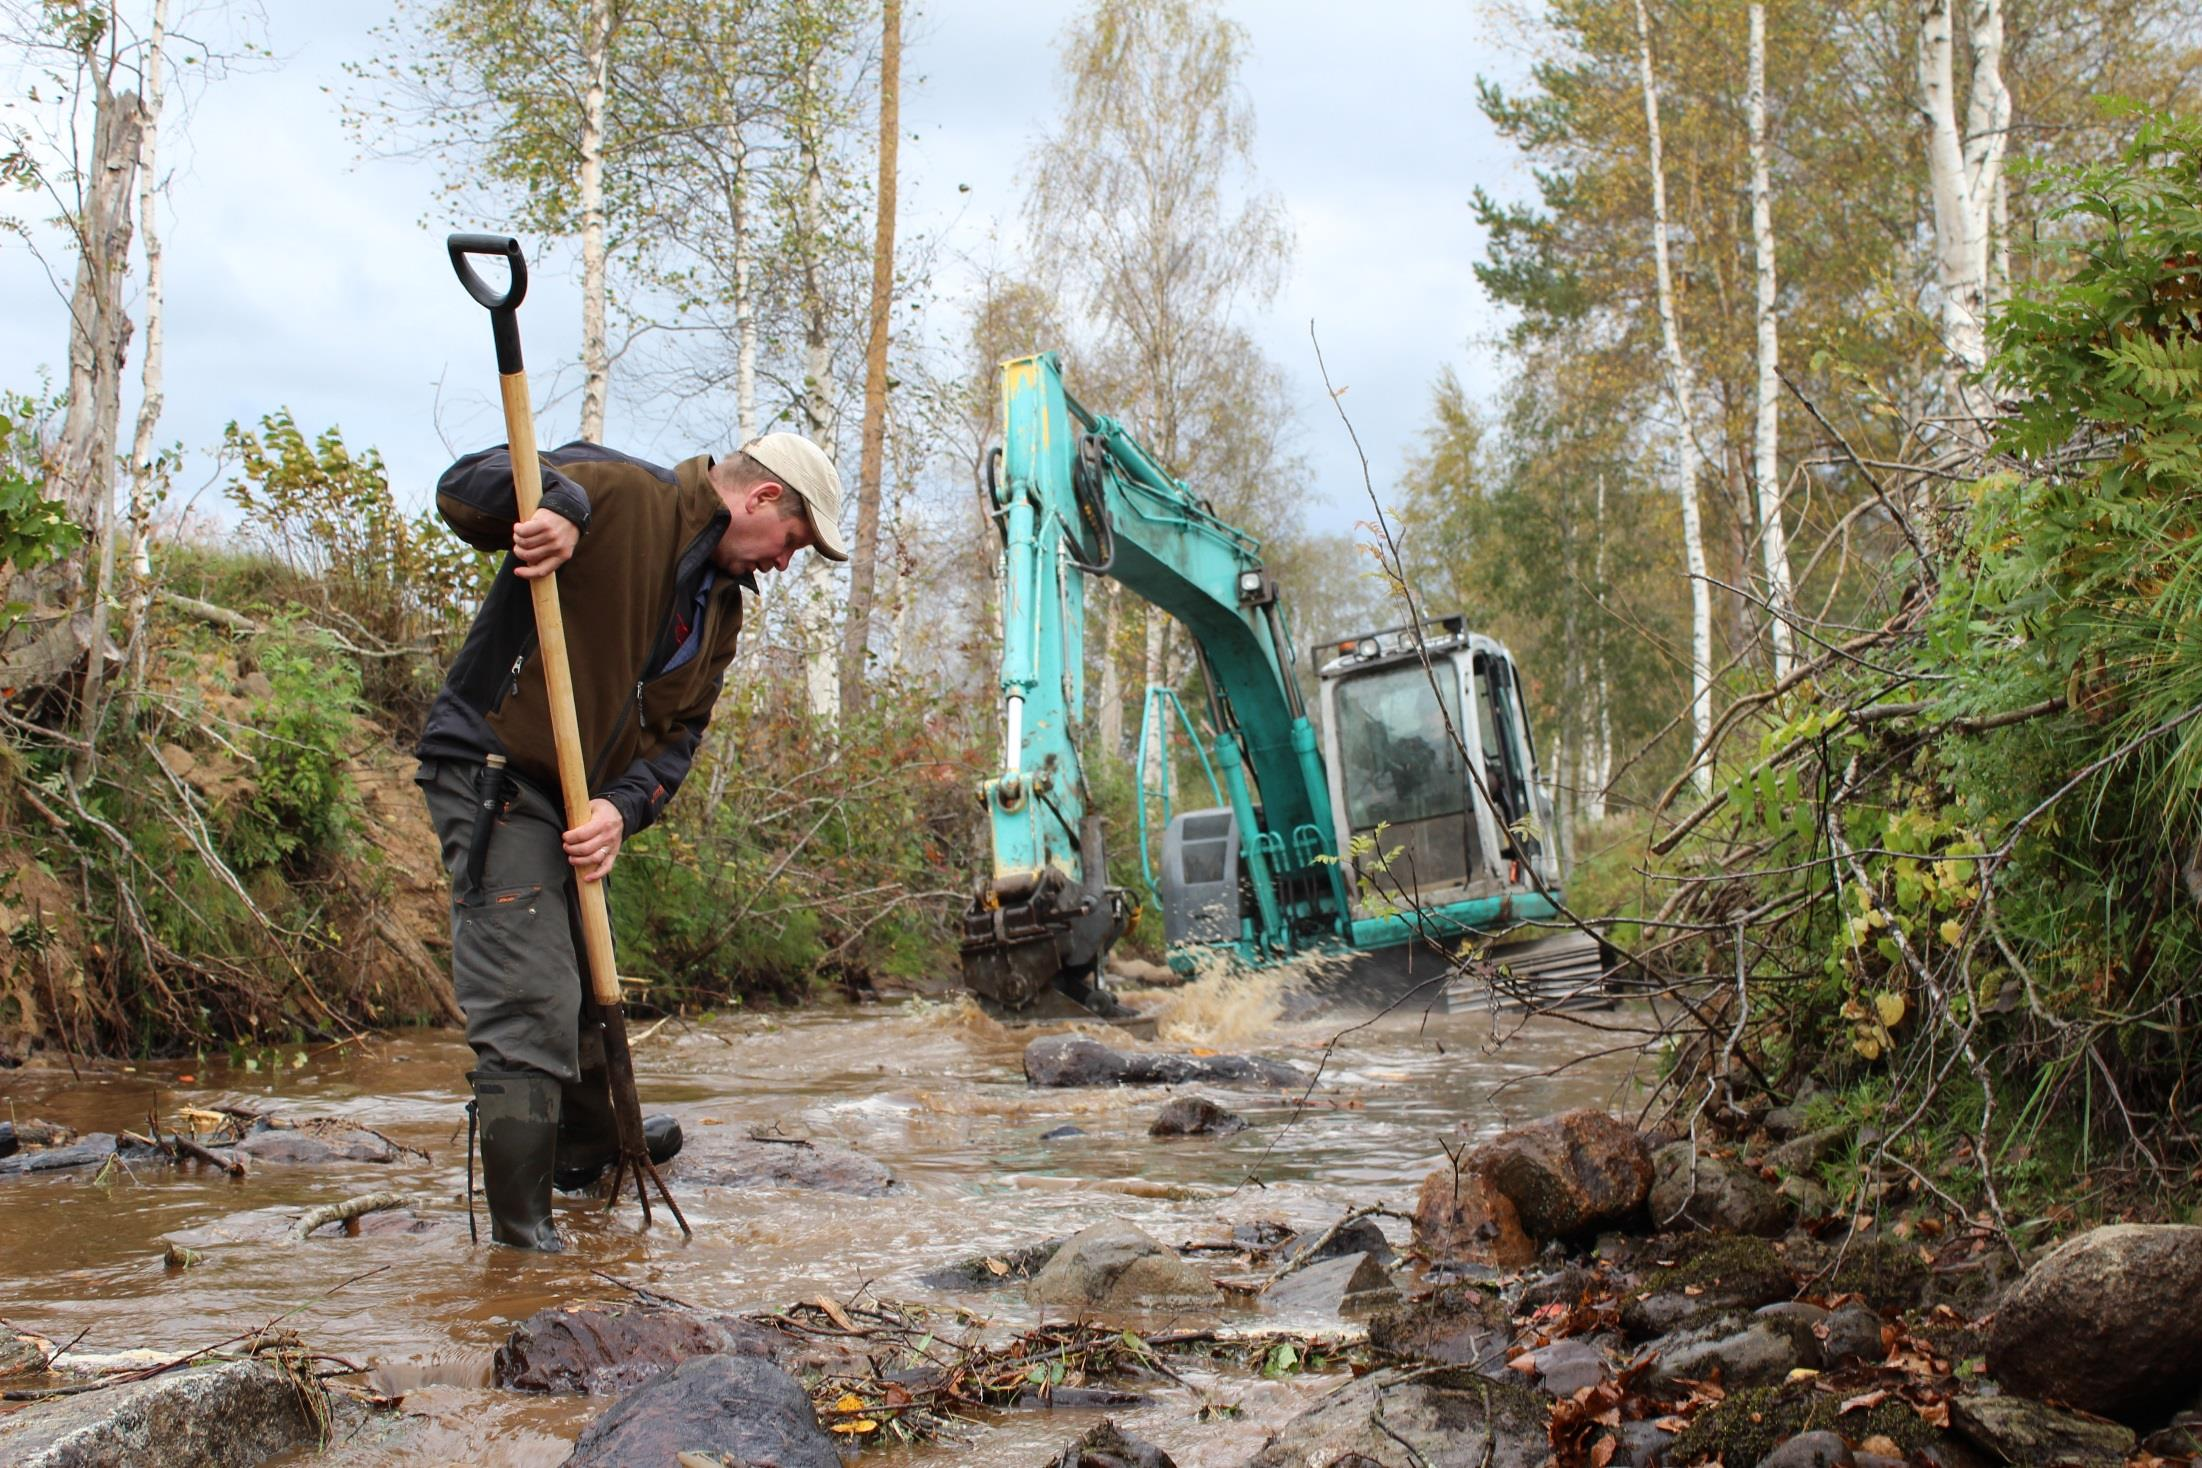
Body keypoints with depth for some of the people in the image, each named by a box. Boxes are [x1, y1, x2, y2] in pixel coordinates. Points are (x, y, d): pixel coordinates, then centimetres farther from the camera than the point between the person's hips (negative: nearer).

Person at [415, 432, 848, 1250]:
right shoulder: (619, 497, -13)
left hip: (580, 805, 9)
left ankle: (591, 1144, 49)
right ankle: (524, 1232, -5)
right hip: (491, 779, -9)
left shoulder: (722, 606, 13)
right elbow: (462, 490, -18)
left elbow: (676, 734, 7)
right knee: (530, 1012, -13)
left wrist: (625, 805, -12)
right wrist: (557, 501, -38)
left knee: (588, 989, 26)